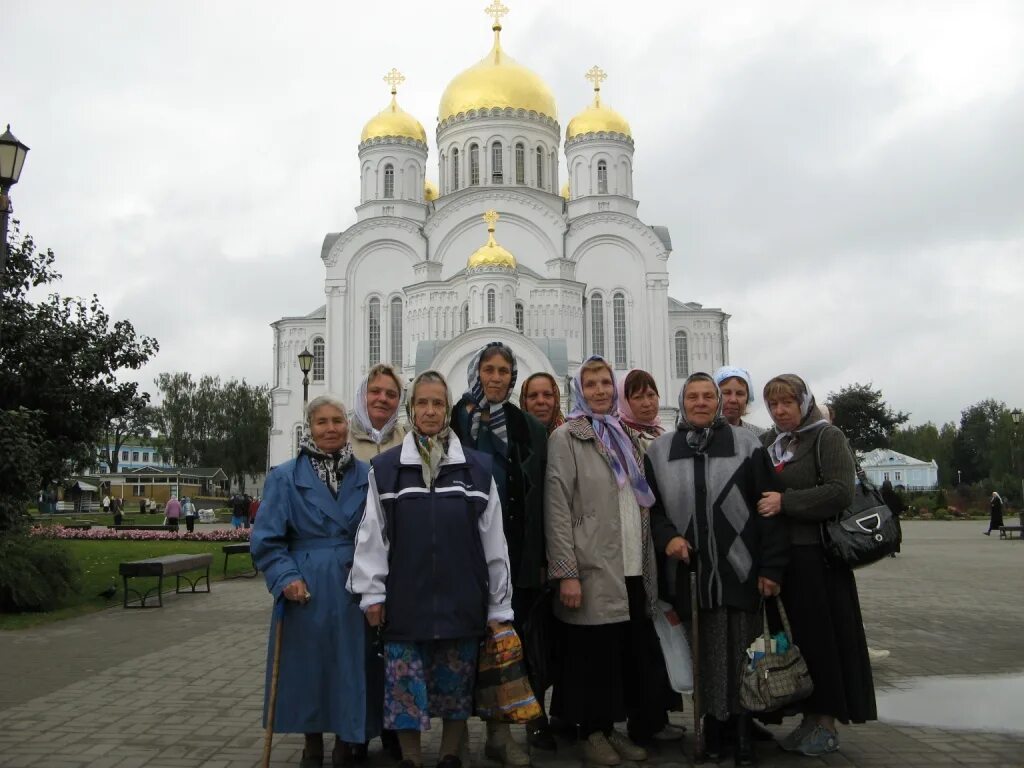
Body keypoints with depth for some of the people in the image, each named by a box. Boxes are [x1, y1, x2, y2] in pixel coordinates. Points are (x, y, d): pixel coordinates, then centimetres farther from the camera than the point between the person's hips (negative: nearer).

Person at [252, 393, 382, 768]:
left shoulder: (366, 475, 4)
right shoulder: (285, 477, -1)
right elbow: (266, 539, -2)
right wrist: (286, 577, -14)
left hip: (356, 591, 1)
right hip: (307, 592, -1)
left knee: (351, 667, 7)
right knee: (308, 666, 9)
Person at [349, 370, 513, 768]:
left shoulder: (477, 467, 3)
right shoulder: (384, 468, 3)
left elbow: (493, 540, 4)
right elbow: (371, 536, 4)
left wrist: (499, 605, 3)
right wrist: (372, 592, -1)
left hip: (461, 600, 1)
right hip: (405, 602, 0)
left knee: (456, 687, 11)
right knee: (405, 690, 4)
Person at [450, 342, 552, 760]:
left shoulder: (530, 428, 8)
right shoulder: (456, 421, 0)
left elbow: (542, 495, 7)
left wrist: (544, 555, 2)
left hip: (520, 547, 2)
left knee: (522, 632, 7)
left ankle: (533, 717, 22)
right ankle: (499, 731, 11)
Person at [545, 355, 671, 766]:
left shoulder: (626, 436, 17)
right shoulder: (566, 436, -3)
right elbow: (557, 508, -10)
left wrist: (648, 566, 13)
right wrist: (567, 573, -16)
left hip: (632, 569, 6)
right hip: (594, 571, -6)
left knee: (633, 652, 8)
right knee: (594, 655, 3)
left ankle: (616, 729, 24)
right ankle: (593, 733, 19)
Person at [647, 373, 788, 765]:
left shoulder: (746, 444, 2)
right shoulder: (659, 451, 8)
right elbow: (651, 507, 12)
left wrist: (771, 567, -5)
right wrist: (667, 537, -8)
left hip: (740, 572, -1)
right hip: (687, 573, 2)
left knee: (741, 656, 3)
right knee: (702, 657, 7)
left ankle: (744, 730, 16)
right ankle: (713, 726, 20)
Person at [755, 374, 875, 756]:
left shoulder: (827, 437, -3)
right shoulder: (767, 441, 14)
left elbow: (840, 491, -16)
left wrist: (785, 502, -19)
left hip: (817, 556, -5)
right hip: (779, 555, 5)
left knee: (823, 636, 0)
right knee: (795, 637, 8)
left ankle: (827, 722, 11)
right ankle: (809, 717, 19)